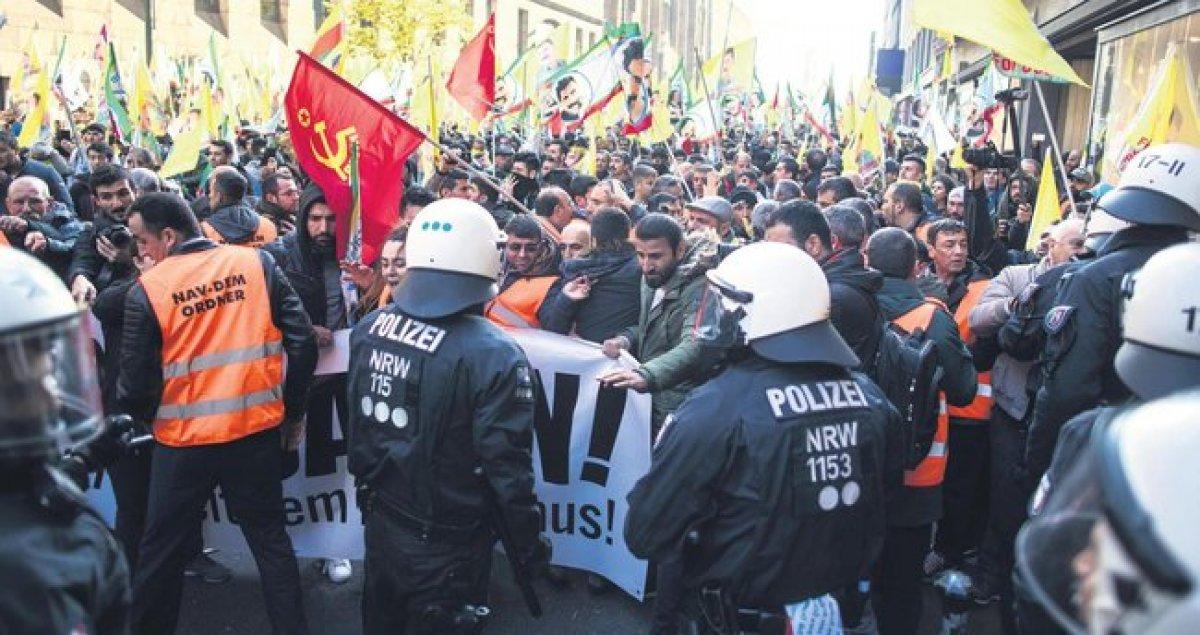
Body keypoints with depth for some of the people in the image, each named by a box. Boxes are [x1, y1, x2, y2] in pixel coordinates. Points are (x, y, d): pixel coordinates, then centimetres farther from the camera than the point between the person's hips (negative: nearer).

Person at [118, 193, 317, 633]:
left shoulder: (147, 289, -10)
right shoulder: (257, 262, -4)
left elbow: (136, 383, -6)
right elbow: (303, 342, -6)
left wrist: (141, 415, 17)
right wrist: (293, 411, 7)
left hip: (184, 438, -2)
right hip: (257, 430, 2)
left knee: (162, 549, 19)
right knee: (271, 540, 17)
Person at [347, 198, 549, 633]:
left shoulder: (368, 328, -7)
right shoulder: (493, 355, -27)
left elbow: (357, 422, 7)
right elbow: (507, 466, -22)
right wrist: (529, 543, -8)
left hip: (378, 517, 6)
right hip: (441, 538, -5)